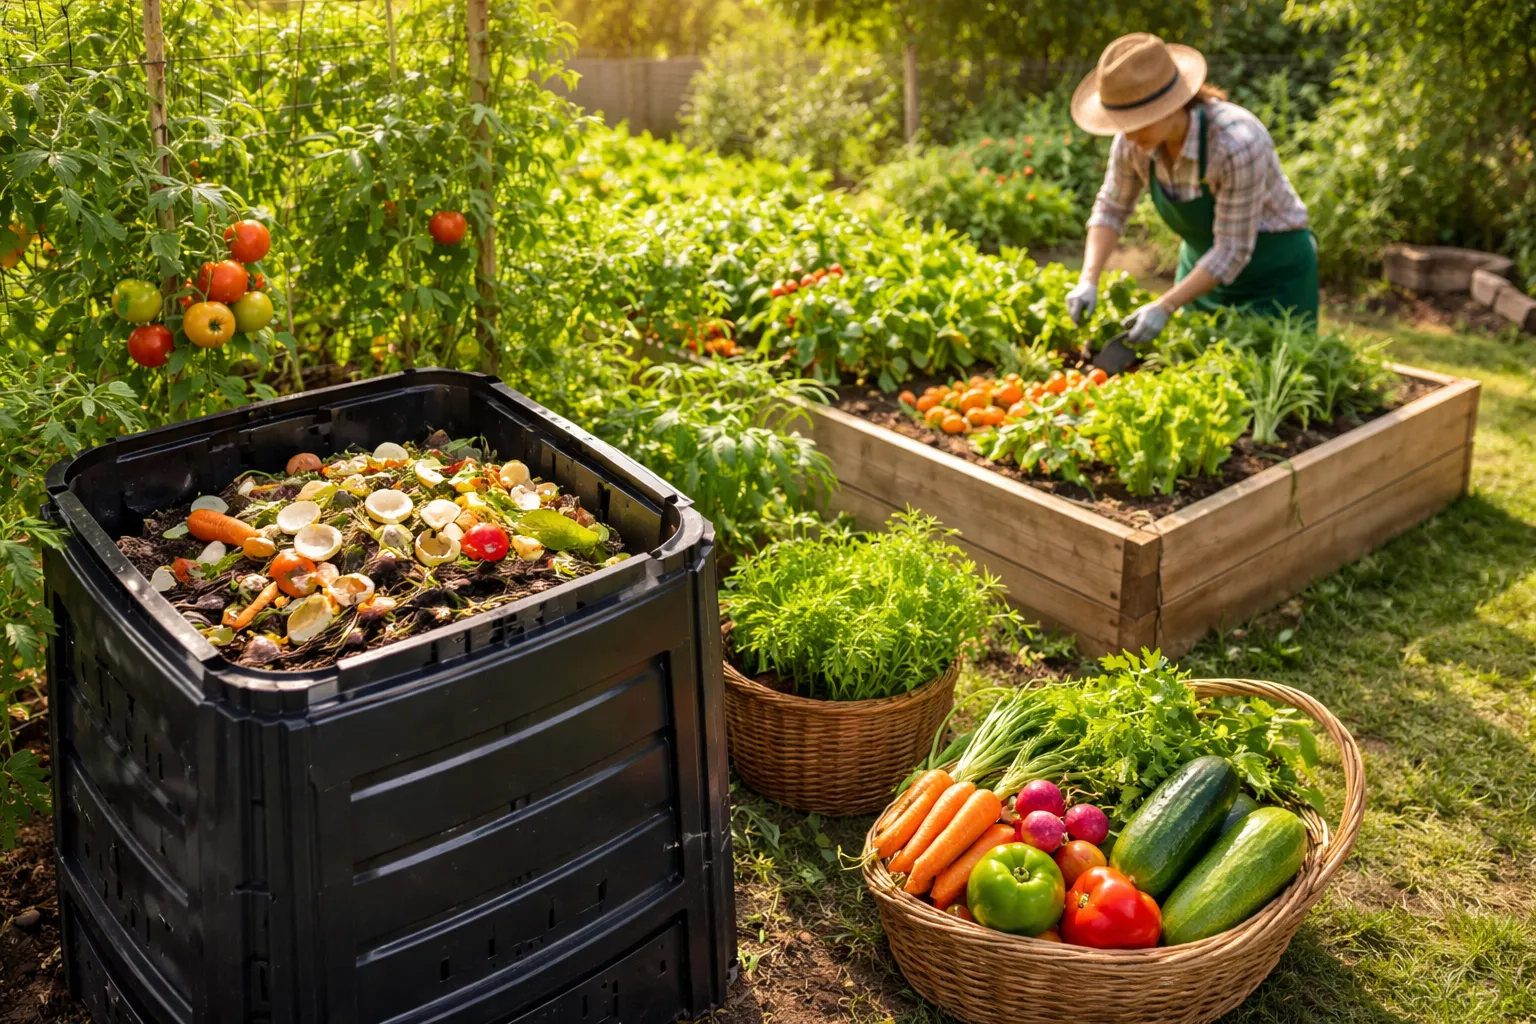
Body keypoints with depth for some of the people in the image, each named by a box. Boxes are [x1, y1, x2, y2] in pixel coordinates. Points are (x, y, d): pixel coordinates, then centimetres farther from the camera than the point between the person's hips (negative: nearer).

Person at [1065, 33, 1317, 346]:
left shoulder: (1236, 144, -35)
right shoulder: (1133, 140, -18)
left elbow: (1233, 252, -28)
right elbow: (1112, 208, -1)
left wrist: (1164, 307, -32)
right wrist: (1088, 280, -13)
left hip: (1275, 276, -5)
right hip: (1204, 265, 5)